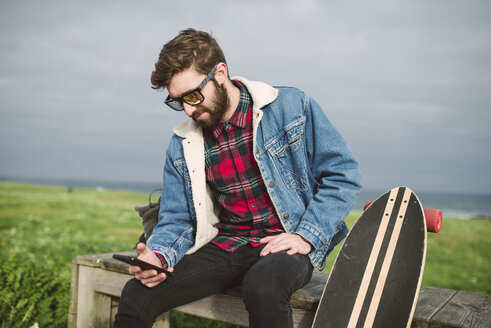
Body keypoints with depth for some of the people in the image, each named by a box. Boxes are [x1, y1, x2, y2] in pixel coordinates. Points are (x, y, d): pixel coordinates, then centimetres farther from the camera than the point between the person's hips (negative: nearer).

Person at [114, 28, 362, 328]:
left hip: (285, 244, -3)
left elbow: (344, 174, -5)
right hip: (225, 245, 4)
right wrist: (159, 255, -14)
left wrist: (306, 236, -15)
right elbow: (176, 221, 8)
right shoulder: (182, 144, 5)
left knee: (263, 286, -37)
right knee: (136, 295, -14)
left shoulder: (292, 107, -6)